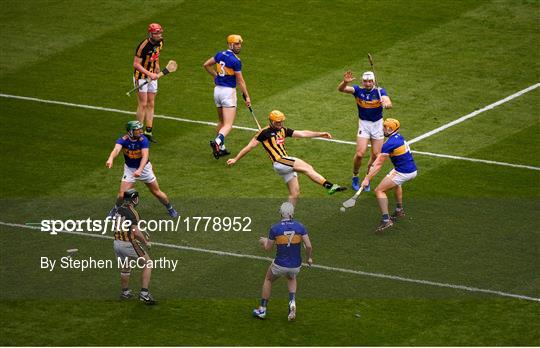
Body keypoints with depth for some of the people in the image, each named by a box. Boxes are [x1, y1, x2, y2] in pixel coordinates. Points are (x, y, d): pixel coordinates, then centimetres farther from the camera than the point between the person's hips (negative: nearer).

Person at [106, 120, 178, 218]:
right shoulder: (123, 140, -21)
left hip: (144, 167, 0)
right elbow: (116, 149, -41)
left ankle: (170, 209, 31)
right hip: (129, 169, 0)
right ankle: (116, 209, 25)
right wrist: (111, 159, -64)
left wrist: (140, 170, -52)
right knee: (122, 195, -6)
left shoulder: (143, 140, -23)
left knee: (156, 192, 7)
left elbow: (145, 156, -35)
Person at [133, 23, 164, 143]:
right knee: (143, 104, -7)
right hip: (141, 76, -7)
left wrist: (156, 65, 7)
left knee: (151, 104, 8)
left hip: (152, 76, 7)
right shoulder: (143, 46, -24)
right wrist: (149, 74, -27)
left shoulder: (159, 43, -1)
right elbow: (136, 64, -21)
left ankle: (148, 132, 13)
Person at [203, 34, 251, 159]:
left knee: (221, 122, 21)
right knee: (228, 125, -11)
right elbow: (240, 81, -11)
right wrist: (247, 97, -3)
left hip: (217, 89, 7)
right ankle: (217, 141, -35)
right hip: (228, 91, -7)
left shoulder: (220, 54, 4)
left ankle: (221, 148, 24)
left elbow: (206, 64, 17)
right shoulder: (236, 61, -16)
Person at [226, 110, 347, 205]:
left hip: (287, 164, 8)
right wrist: (236, 159, 6)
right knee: (307, 168, -22)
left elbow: (302, 133, 17)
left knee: (295, 194, 6)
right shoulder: (265, 132, -2)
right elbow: (250, 146, 2)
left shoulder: (283, 130, 18)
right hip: (279, 162, -8)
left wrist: (320, 134, 10)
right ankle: (329, 185, -30)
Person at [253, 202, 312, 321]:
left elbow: (268, 247, 0)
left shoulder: (275, 228, -12)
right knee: (292, 278, 37)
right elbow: (309, 246, -9)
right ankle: (292, 301, 10)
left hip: (280, 265, -2)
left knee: (268, 280, 29)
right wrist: (309, 258, 11)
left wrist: (264, 241, 23)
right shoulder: (300, 227, -8)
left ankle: (262, 310, 32)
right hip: (296, 266, 2)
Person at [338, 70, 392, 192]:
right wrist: (345, 82, -47)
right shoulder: (358, 90, -10)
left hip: (377, 124, 1)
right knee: (360, 153, -12)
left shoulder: (379, 91, -12)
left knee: (376, 155, 2)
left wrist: (386, 104, -55)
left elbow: (388, 103, -30)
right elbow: (341, 89, -24)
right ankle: (355, 177, 12)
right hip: (364, 124, -1)